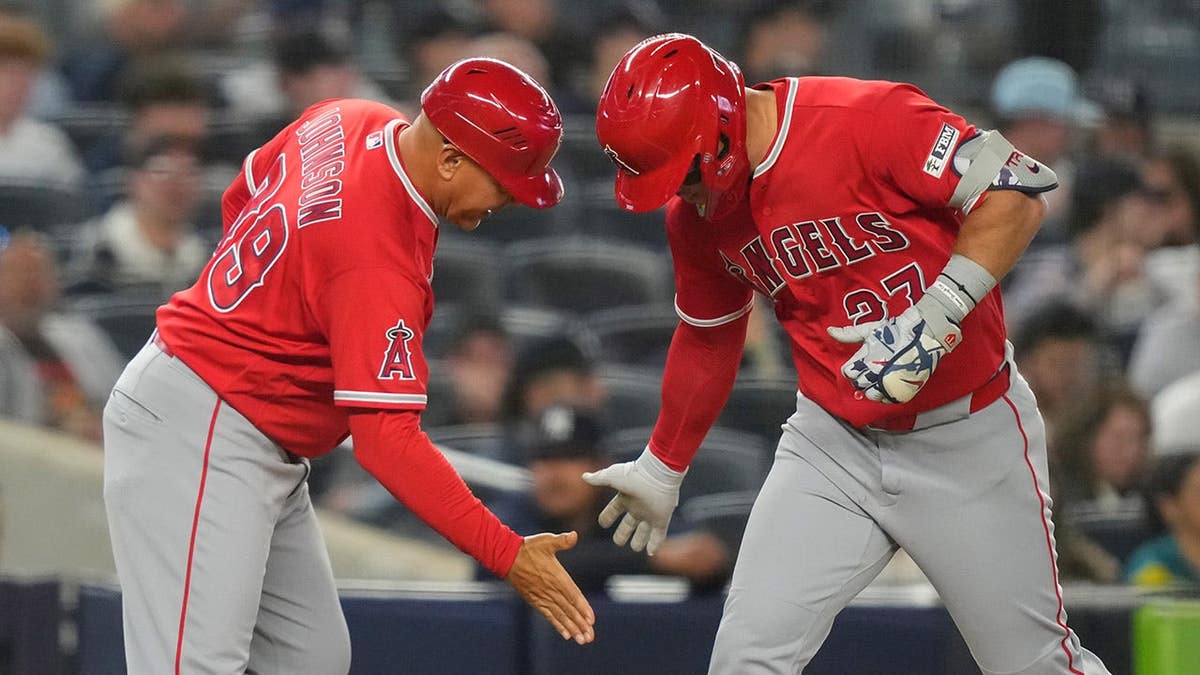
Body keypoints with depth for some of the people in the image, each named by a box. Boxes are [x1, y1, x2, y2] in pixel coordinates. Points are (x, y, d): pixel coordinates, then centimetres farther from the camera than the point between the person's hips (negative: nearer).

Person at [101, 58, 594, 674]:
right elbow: (387, 443, -30)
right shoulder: (378, 262, -28)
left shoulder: (349, 121, -1)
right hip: (197, 436, -11)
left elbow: (242, 198, 18)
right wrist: (507, 556, -30)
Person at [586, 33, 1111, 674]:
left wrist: (932, 320, -31)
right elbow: (706, 339, 17)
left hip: (967, 434, -5)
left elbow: (1015, 193, -22)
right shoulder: (695, 213, 0)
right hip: (833, 441, 5)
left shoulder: (867, 119, -21)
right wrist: (660, 469, 27)